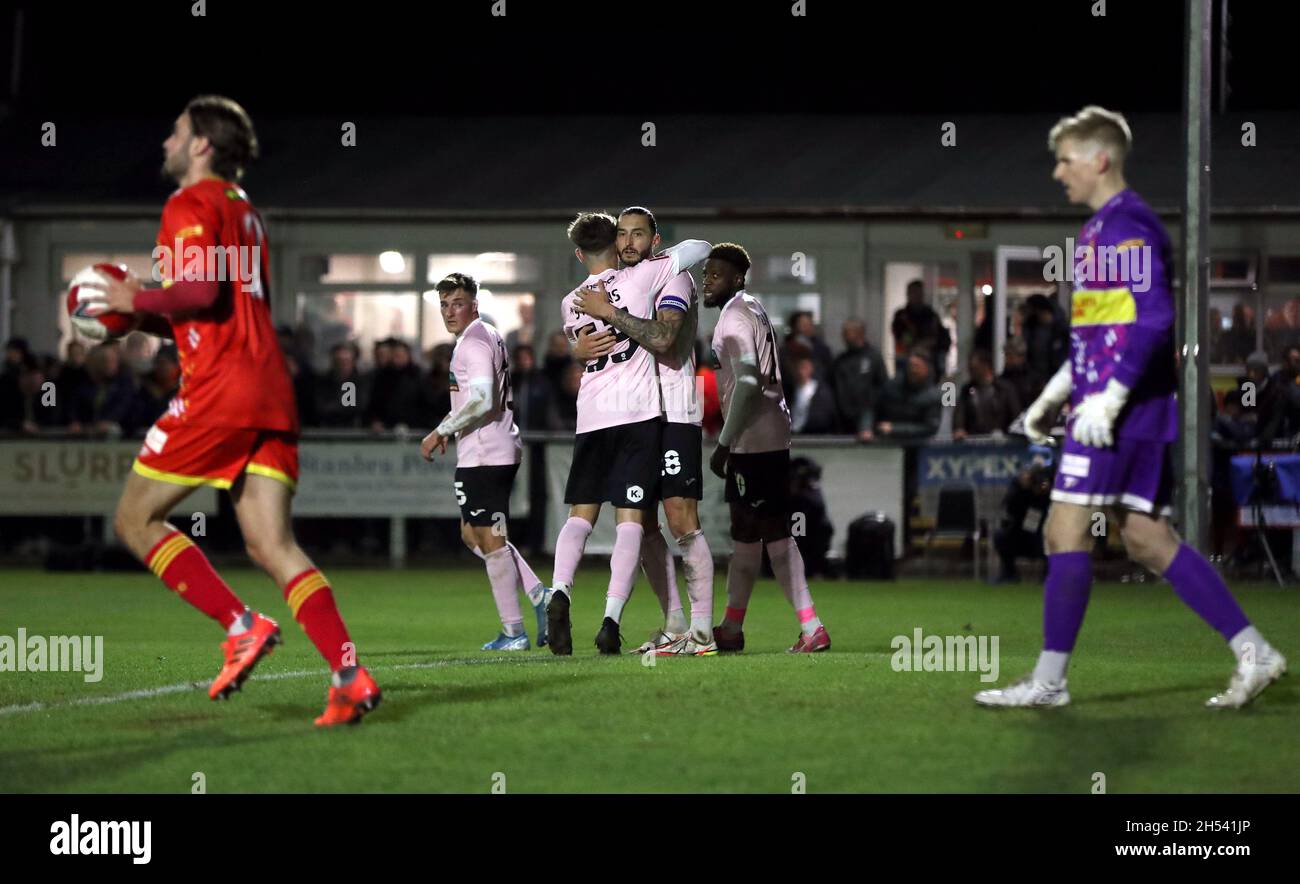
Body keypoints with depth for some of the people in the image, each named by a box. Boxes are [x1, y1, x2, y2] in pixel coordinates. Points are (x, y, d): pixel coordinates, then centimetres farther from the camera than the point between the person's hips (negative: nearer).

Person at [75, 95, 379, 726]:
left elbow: (201, 290, -19)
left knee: (135, 520, 4)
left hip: (217, 390, -8)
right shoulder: (246, 213, 25)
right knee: (271, 544, 1)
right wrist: (142, 320, 25)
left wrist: (137, 301, -3)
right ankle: (349, 676, -14)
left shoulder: (190, 206, -3)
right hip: (270, 392, 8)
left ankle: (242, 626, -7)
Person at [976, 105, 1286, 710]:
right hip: (1141, 412, 10)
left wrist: (1109, 397, -24)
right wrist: (1053, 395, 26)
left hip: (1122, 410, -10)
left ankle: (1048, 681, -3)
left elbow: (1153, 318, -22)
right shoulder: (1103, 227, 20)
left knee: (1066, 530, -7)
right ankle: (1253, 653, 8)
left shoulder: (1125, 225, -12)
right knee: (1147, 540, 9)